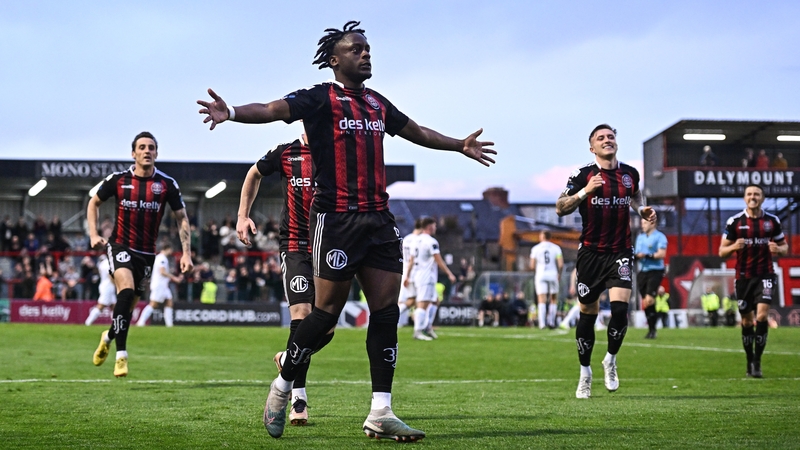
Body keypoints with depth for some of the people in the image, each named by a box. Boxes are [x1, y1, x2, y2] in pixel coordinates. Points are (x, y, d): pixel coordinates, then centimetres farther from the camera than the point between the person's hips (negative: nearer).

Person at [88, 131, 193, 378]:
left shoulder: (167, 184, -3)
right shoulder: (118, 179, -3)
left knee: (129, 304, 9)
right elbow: (94, 203, 11)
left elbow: (181, 218, 3)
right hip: (120, 245, -2)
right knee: (126, 290, -27)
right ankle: (121, 355, -23)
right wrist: (93, 234, -1)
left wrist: (186, 253, -6)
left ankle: (108, 337, 42)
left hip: (146, 252, 2)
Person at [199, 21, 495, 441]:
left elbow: (416, 131, 35)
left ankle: (380, 414, 3)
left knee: (386, 311, 0)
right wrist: (231, 113, -37)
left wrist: (460, 145, 46)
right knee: (327, 312, -5)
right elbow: (272, 109, -18)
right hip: (336, 218, -6)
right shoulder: (321, 98, -3)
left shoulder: (376, 103, 18)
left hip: (379, 219, 7)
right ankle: (283, 387, 17)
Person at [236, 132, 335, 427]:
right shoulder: (286, 153, 1)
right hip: (295, 247, -2)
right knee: (301, 317, -17)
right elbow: (254, 174, 19)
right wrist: (243, 215, 14)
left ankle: (288, 361, 33)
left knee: (327, 328, 2)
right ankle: (298, 398, -9)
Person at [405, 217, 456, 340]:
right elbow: (439, 261, -15)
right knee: (423, 304, -11)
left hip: (418, 275, 9)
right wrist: (450, 274, -12)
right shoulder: (431, 242, -12)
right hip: (426, 278, -9)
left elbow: (411, 260, 18)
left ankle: (428, 327, 14)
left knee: (435, 301, 18)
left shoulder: (417, 240, 14)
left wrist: (407, 276, 23)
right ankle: (418, 331, -15)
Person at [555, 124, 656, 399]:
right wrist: (584, 192, -23)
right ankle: (585, 373, 20)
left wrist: (642, 209, 9)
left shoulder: (630, 174, 6)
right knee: (587, 313, 4)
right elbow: (560, 208, -9)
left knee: (620, 308, -15)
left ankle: (611, 361, 10)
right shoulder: (583, 175, -4)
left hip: (620, 252, 2)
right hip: (591, 253, -1)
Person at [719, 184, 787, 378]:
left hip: (765, 276, -1)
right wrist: (734, 247, -20)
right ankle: (749, 361, 22)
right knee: (746, 321, 7)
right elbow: (722, 252, 2)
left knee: (762, 315, -16)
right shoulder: (734, 222, 0)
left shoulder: (772, 221, 3)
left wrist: (778, 249, -11)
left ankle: (757, 361, -7)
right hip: (744, 277, 1)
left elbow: (784, 246, 12)